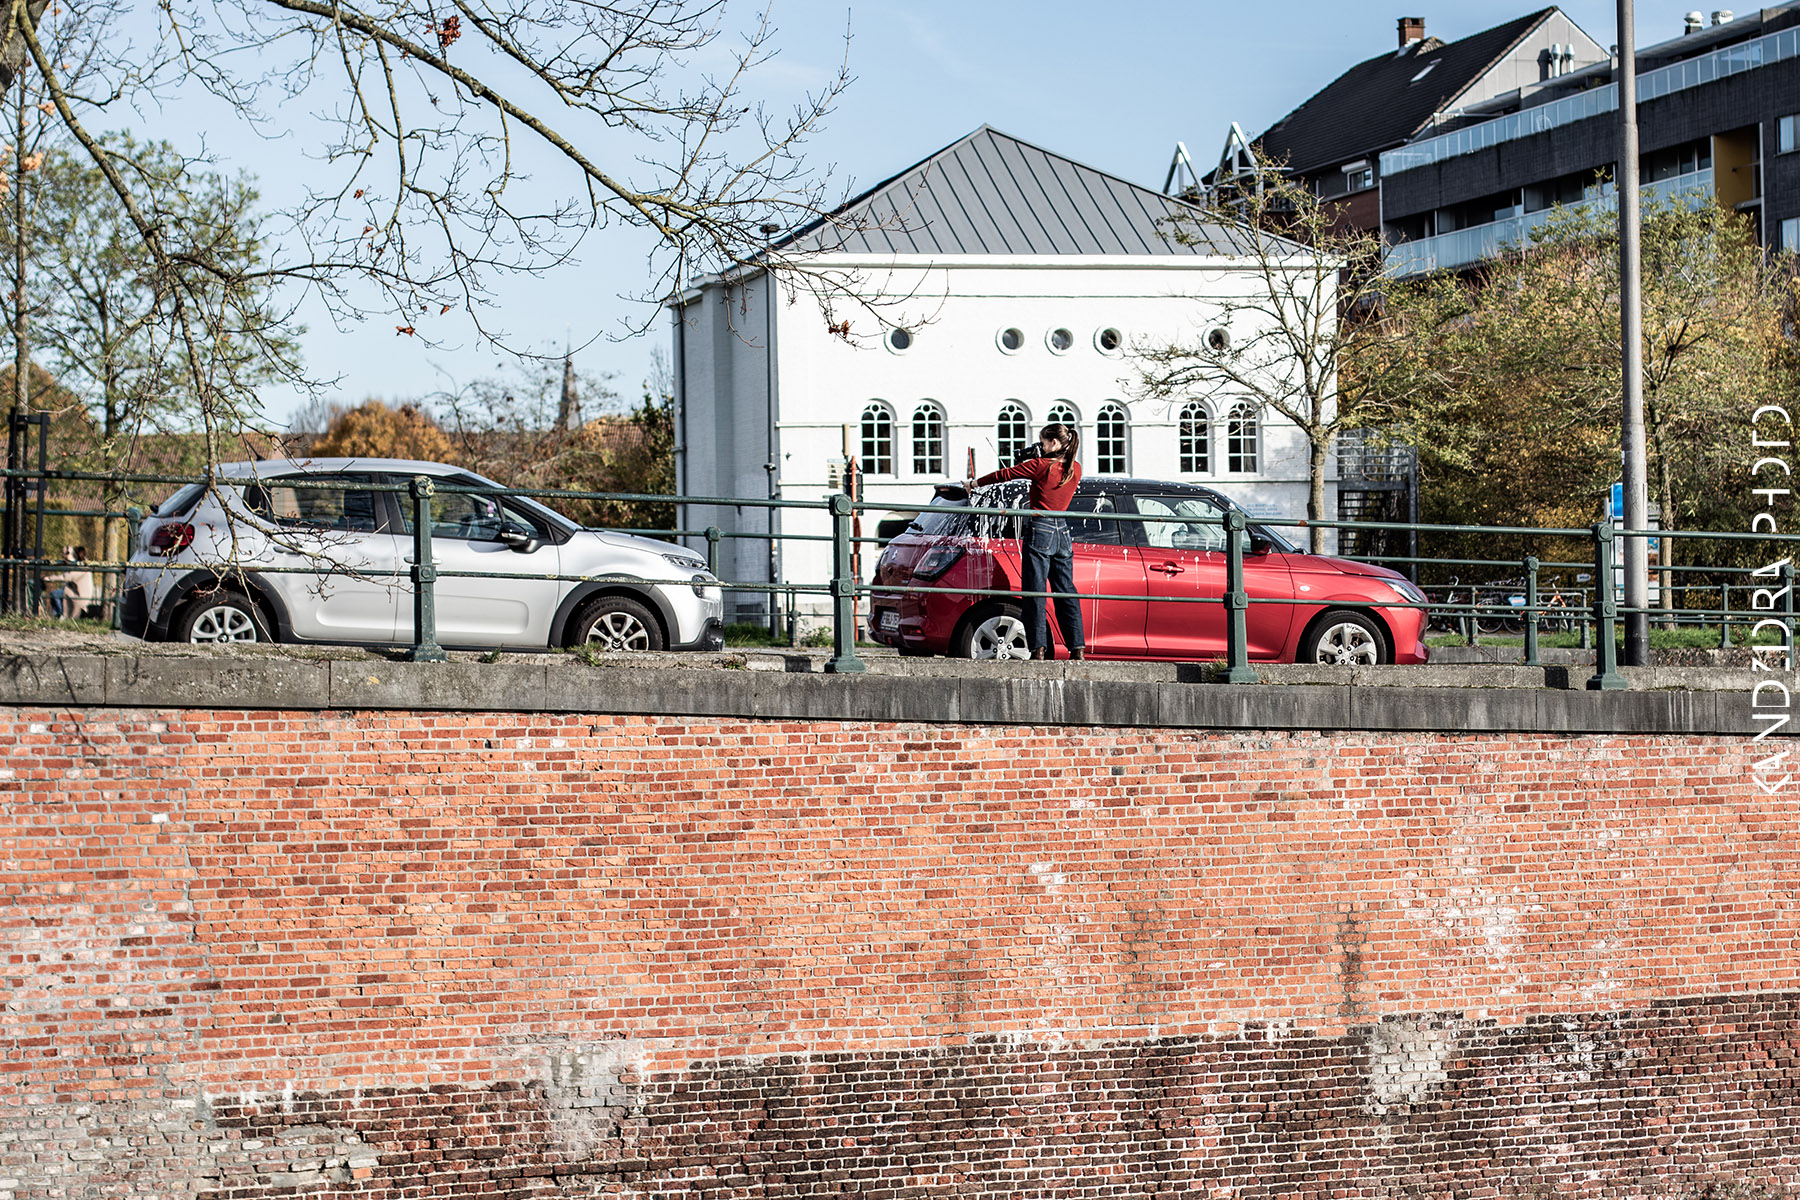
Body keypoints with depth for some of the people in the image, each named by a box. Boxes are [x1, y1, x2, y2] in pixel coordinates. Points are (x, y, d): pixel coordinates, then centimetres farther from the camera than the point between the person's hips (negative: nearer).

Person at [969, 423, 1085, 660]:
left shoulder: (1040, 465, -10)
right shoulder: (1075, 469, 7)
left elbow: (1004, 474, -1)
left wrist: (975, 483, 12)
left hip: (1040, 531, -6)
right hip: (1063, 533, 6)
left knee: (1035, 592, -1)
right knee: (1066, 591, 8)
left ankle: (1039, 648, -6)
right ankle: (1078, 648, 2)